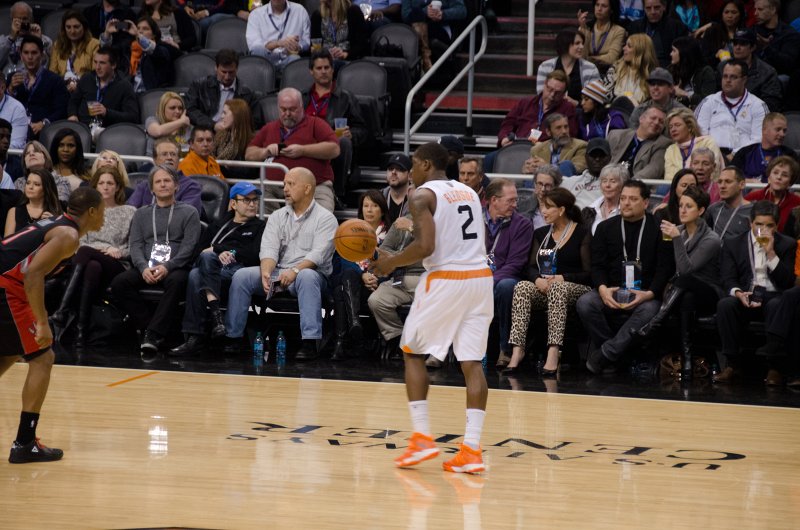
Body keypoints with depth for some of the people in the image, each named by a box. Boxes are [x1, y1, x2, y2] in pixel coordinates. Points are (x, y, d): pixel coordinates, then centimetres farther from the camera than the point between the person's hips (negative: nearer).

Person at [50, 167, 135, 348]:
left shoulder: (129, 212, 18)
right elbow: (79, 241, 13)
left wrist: (119, 251, -9)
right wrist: (92, 249, -7)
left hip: (117, 265, -2)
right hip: (88, 258, 2)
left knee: (85, 253, -36)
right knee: (93, 268, -39)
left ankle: (63, 311, -50)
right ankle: (81, 329, -53)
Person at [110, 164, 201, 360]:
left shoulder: (188, 213, 13)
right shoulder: (142, 214, 23)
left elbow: (188, 247, 1)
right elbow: (136, 245, 11)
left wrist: (167, 267, -16)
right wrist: (144, 268, -11)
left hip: (175, 268, -3)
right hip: (146, 269, 3)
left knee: (177, 282, -39)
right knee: (119, 283, -27)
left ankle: (153, 335, -41)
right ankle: (149, 327, -25)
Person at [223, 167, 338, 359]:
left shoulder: (325, 219, 0)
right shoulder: (277, 217, 14)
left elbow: (318, 254, -14)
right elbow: (269, 249, 0)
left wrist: (295, 270, -31)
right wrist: (266, 272, -22)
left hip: (310, 274, -4)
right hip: (278, 274, 4)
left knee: (307, 277, -39)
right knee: (241, 276, -19)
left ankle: (310, 342, -44)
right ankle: (232, 338, -16)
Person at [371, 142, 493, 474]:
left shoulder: (423, 195, -5)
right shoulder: (468, 192, 18)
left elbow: (425, 247, -17)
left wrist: (392, 263, -1)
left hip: (445, 279, -6)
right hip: (480, 277, 6)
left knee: (412, 352, 10)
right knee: (472, 362, 4)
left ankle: (422, 438, 1)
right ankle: (472, 450, -3)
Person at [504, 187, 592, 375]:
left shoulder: (582, 233, 2)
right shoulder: (540, 234, 16)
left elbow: (589, 273, -4)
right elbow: (531, 268, 9)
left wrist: (561, 278, -17)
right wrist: (538, 280, -14)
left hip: (576, 289, -4)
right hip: (544, 289, 4)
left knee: (557, 288, -39)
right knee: (522, 287, -28)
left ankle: (553, 354, -50)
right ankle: (517, 351, -39)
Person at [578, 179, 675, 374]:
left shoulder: (658, 229, 7)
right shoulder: (605, 228, 15)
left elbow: (665, 268, 0)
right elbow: (597, 265, 7)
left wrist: (650, 294, -17)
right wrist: (602, 289, -15)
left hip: (645, 294, -2)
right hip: (611, 292, 2)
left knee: (649, 310, -37)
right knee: (585, 303, -28)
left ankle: (604, 354, -31)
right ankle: (614, 355, -19)